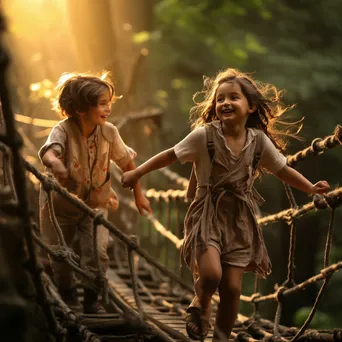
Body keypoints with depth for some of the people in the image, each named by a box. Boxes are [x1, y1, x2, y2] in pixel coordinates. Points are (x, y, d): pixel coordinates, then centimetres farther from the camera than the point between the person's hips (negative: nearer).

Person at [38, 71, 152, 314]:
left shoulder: (109, 132, -17)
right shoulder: (63, 131, -27)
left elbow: (127, 162, -1)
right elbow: (48, 153, -49)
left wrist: (138, 195, 7)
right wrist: (56, 165, -72)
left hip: (95, 203, 1)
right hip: (61, 204, -1)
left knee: (97, 253, -13)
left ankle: (92, 300, 8)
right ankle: (69, 298, 36)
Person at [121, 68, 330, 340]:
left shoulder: (260, 140, -1)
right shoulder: (204, 135, -10)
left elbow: (283, 170, 10)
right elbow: (171, 155, -3)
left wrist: (311, 188, -1)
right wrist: (137, 173, -4)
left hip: (240, 220, 3)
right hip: (208, 215, -3)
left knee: (232, 288, 1)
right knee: (211, 274, -24)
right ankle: (201, 305, 11)